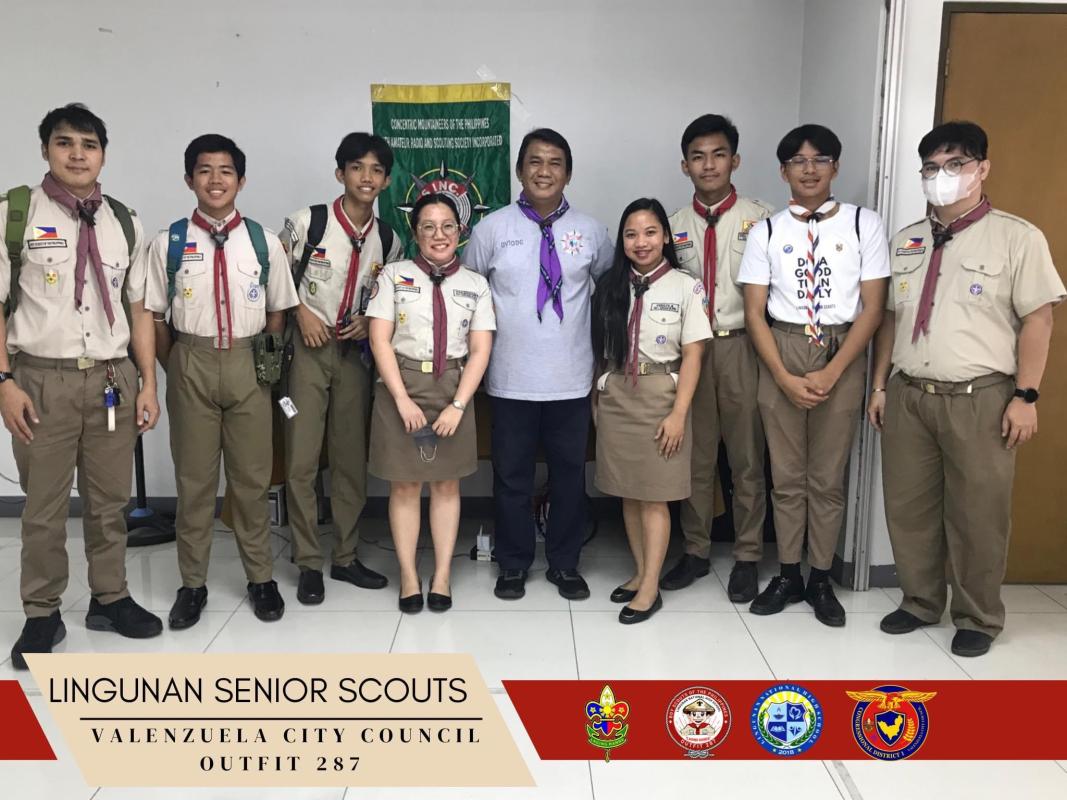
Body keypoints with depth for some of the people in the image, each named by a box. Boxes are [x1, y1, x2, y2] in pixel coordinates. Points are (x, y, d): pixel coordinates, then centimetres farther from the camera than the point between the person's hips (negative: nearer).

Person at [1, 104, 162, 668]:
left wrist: (148, 384, 6)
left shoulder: (124, 223, 9)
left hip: (113, 377, 3)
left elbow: (139, 310, 10)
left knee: (110, 500, 11)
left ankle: (110, 598, 26)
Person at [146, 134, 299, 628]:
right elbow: (154, 315, 5)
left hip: (248, 365, 0)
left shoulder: (263, 242, 2)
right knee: (193, 477, 8)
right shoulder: (169, 243, 0)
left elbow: (277, 312, 7)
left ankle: (261, 577, 23)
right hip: (191, 364, 0)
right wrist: (175, 368, 3)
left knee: (252, 477, 8)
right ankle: (192, 583, 22)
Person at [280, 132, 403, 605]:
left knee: (352, 460, 8)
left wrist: (371, 321, -3)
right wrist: (300, 311, -12)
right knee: (301, 461, -3)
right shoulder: (306, 223, -7)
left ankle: (345, 558, 21)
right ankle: (309, 565, 10)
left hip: (355, 352, 3)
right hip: (308, 349, -3)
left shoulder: (388, 240, 4)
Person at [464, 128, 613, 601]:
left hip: (572, 379, 1)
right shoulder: (493, 228, -1)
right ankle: (513, 565, 25)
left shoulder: (590, 232, 3)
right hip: (511, 378, -1)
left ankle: (565, 564, 28)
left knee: (569, 473, 11)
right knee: (512, 475, 9)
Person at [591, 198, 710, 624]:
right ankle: (640, 572, 24)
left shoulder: (685, 287, -5)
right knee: (628, 494, 10)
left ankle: (650, 588, 7)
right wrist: (597, 395, 4)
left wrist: (678, 413, -12)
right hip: (616, 395, 4)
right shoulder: (610, 285, 6)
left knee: (654, 496, -1)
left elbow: (692, 355, -7)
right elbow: (601, 348, 9)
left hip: (660, 396, -4)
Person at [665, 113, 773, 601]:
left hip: (741, 346, -3)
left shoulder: (759, 220, -1)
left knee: (747, 459, 4)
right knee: (694, 456, 9)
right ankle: (695, 551, 22)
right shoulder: (675, 225, 9)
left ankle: (747, 557, 17)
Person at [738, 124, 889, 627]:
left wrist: (831, 373, -11)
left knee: (828, 476, 5)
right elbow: (754, 312, 1)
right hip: (780, 352, 1)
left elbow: (872, 308, -3)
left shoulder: (864, 224, 1)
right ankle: (788, 575, 20)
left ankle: (821, 579, 19)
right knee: (786, 475, 7)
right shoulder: (767, 231, 4)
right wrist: (785, 378, -10)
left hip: (841, 356, -1)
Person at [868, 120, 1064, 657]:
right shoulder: (905, 242, 12)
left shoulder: (1017, 237, -3)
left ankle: (978, 619, 22)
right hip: (908, 395, 5)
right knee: (909, 508, 11)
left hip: (981, 399, -4)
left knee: (978, 515, 4)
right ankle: (921, 602, 29)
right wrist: (878, 385, 11)